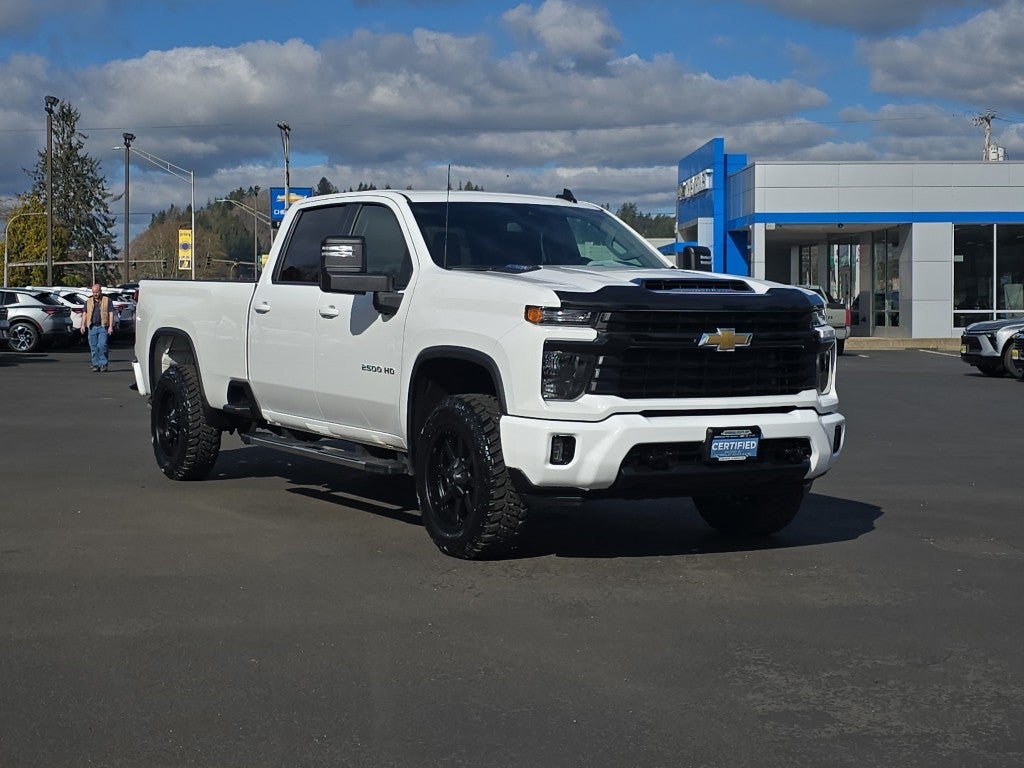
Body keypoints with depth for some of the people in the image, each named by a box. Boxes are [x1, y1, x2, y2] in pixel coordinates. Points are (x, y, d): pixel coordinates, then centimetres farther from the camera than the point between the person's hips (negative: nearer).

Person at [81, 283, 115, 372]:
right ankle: (95, 365, 8)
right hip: (92, 327, 3)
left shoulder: (107, 300, 6)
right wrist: (83, 325, -2)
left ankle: (103, 364, -5)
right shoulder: (88, 301, 15)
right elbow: (84, 314, 11)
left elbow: (111, 314, 1)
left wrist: (110, 326, -8)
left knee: (102, 346, -13)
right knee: (93, 347, 2)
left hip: (103, 327, -3)